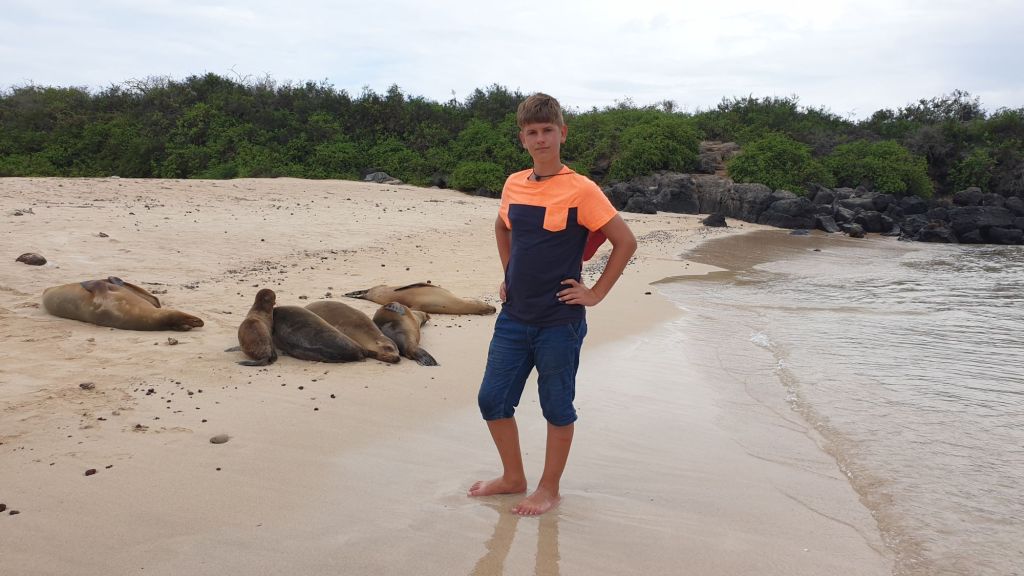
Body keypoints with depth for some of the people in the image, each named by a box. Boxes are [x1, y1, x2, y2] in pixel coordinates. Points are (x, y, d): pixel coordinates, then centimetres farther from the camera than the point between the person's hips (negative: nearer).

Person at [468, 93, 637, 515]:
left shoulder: (581, 190, -12)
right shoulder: (514, 185, 5)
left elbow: (625, 241, -10)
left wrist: (595, 294, -10)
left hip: (560, 322, -6)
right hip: (514, 317, 6)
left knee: (557, 409, 8)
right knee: (492, 400, 11)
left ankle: (549, 490, 26)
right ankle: (513, 478, 31)